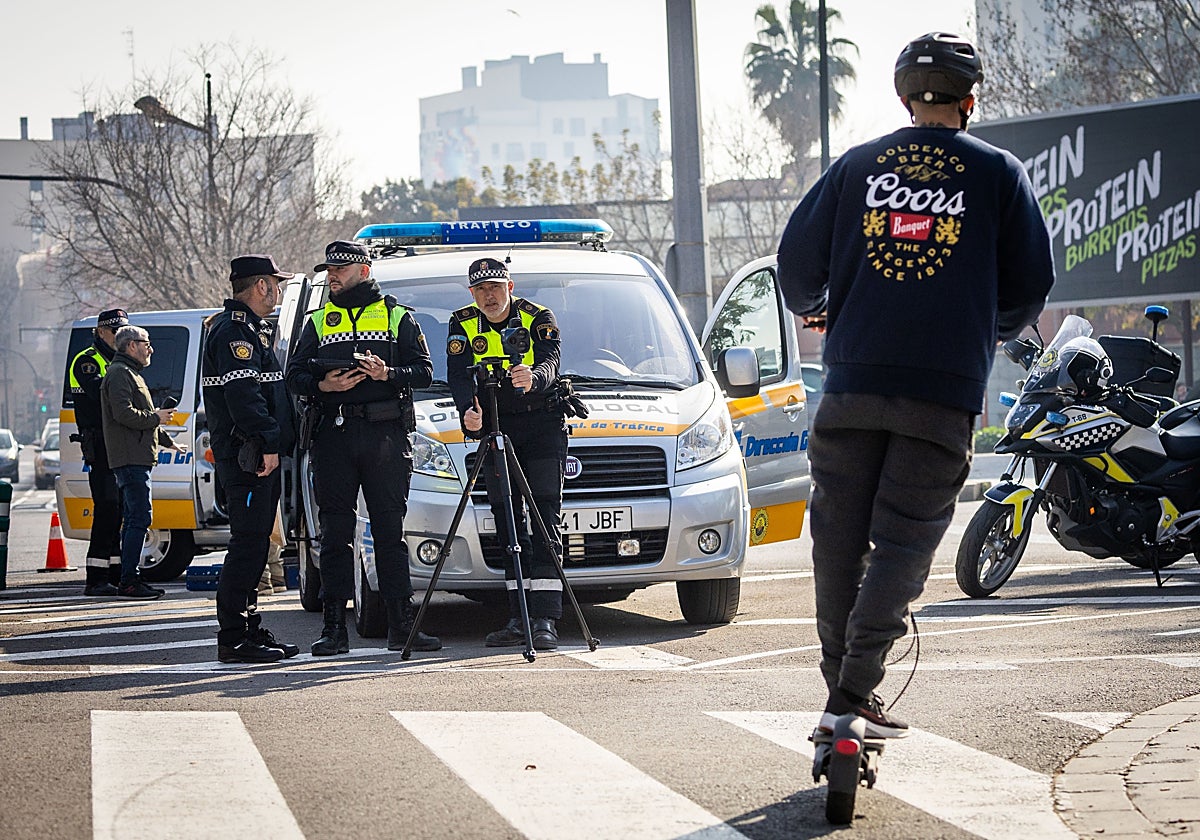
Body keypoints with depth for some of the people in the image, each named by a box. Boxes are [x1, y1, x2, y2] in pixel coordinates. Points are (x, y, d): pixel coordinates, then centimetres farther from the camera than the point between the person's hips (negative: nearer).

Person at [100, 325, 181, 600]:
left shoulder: (130, 374, 25)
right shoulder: (120, 374, -9)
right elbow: (124, 413, -22)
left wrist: (168, 442, 29)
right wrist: (156, 417, -12)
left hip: (136, 459, 11)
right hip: (129, 459, -11)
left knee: (133, 520, 11)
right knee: (139, 518, -14)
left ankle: (129, 580, 13)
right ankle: (128, 581, -16)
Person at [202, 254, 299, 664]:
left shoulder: (248, 329, 22)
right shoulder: (236, 331, -13)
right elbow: (243, 395, -22)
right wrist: (267, 444, -23)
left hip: (255, 456, 11)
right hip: (248, 456, -11)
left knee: (253, 545, 13)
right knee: (248, 544, -11)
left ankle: (249, 629, 19)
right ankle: (233, 638, -12)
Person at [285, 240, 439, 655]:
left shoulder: (397, 316, 12)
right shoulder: (318, 321, 17)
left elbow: (423, 370, 4)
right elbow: (294, 375, 11)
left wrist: (387, 374, -14)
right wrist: (323, 384, -10)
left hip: (386, 434, -2)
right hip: (333, 437, 2)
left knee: (390, 531, -1)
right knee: (335, 533, 1)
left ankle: (402, 625, 1)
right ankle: (335, 627, 3)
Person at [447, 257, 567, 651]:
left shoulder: (538, 318, -8)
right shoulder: (463, 324, 0)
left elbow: (550, 362, -24)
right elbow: (458, 375, -14)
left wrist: (533, 377, -49)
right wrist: (468, 411, -35)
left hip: (543, 427, -3)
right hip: (494, 428, 4)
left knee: (545, 519, -11)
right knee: (508, 523, 3)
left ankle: (544, 620, -17)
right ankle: (519, 619, 6)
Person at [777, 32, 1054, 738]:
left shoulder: (856, 166, 10)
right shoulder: (1000, 173, 5)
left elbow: (798, 258, 10)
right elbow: (1032, 284, 7)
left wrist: (812, 308, 32)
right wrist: (997, 329, 29)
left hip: (853, 381, 2)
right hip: (946, 389, -2)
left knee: (839, 539, 11)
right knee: (903, 545, -1)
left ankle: (840, 683, 14)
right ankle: (855, 693, -10)